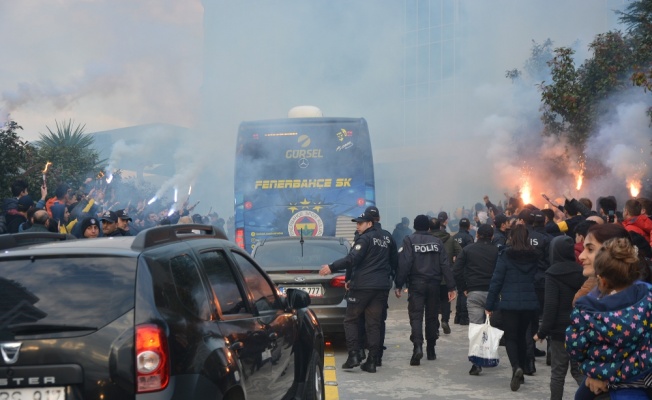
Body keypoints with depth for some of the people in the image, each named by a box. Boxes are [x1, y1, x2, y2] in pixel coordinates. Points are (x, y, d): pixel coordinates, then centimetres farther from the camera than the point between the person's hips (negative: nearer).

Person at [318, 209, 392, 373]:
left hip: (363, 286, -7)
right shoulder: (384, 239, 19)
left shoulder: (365, 238, -8)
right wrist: (353, 279, 26)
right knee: (374, 324, 6)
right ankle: (371, 361, 4)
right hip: (382, 286, 7)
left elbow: (352, 258, -22)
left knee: (350, 320, 5)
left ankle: (353, 355, -4)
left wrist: (331, 267, -22)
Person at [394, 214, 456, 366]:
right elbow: (445, 265, 2)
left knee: (416, 316, -5)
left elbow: (404, 264, -12)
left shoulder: (409, 240, -2)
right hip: (434, 285, 3)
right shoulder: (437, 241, 7)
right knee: (432, 316, 14)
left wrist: (399, 284, -9)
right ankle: (431, 349, 21)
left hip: (416, 284, -3)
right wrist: (451, 287, 2)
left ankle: (418, 346, -25)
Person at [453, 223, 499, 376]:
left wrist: (463, 289, 8)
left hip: (474, 293, -1)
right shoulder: (496, 251, 3)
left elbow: (456, 270, 0)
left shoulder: (467, 250, 5)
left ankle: (476, 363, -14)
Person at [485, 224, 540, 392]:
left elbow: (496, 280, -6)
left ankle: (516, 367, -21)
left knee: (510, 337, 3)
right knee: (522, 336, 17)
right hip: (530, 303, 3)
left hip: (510, 303, -3)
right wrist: (538, 305, 16)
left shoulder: (505, 255, -7)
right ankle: (521, 371, 22)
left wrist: (490, 304, -1)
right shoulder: (535, 256, 3)